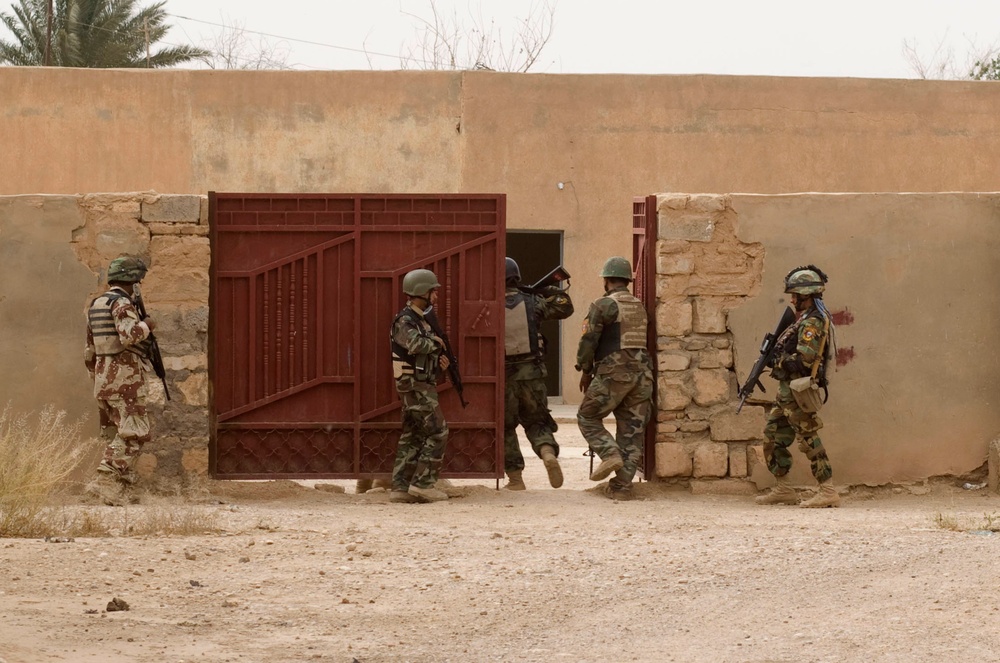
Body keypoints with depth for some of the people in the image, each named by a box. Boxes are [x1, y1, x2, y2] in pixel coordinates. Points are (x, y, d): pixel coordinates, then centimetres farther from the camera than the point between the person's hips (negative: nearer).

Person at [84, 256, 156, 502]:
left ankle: (123, 486, 11)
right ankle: (109, 478, -25)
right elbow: (128, 334, -28)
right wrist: (146, 326, -9)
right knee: (133, 433, -12)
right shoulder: (121, 303, -11)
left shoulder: (96, 305, 17)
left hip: (104, 377, 9)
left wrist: (96, 379, 29)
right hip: (125, 376, -9)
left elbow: (90, 349, 23)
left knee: (117, 434, 13)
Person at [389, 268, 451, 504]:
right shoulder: (405, 320, -14)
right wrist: (437, 342, -14)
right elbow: (415, 344, -32)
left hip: (420, 385, 10)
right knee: (437, 433, -9)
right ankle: (423, 483, -8)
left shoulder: (420, 319, 16)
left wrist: (440, 361, 2)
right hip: (416, 386, -10)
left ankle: (400, 487, 7)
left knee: (412, 437, 8)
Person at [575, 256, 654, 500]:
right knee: (631, 430, 6)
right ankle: (622, 485, 4)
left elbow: (589, 340, -7)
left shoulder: (603, 305, -5)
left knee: (588, 417, 10)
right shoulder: (640, 307, 16)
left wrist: (585, 370, 7)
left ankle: (610, 454, -11)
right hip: (642, 372, 6)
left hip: (613, 373, -6)